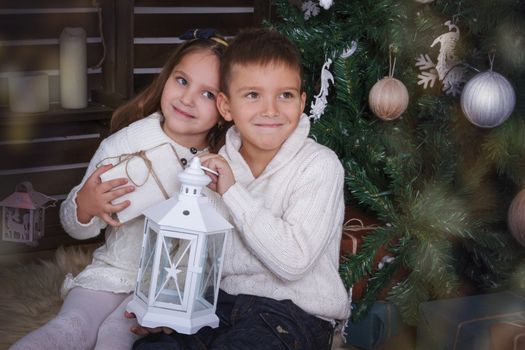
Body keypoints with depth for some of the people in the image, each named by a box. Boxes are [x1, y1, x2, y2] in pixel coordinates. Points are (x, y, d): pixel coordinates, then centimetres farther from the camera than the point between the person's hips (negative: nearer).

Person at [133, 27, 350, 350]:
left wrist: (233, 192, -21)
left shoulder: (319, 165, -13)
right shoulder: (222, 163, 5)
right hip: (227, 299, 5)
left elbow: (293, 262, -24)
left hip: (297, 311, -5)